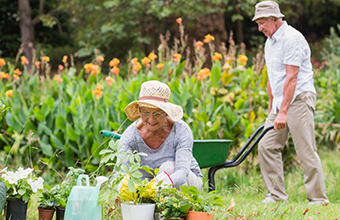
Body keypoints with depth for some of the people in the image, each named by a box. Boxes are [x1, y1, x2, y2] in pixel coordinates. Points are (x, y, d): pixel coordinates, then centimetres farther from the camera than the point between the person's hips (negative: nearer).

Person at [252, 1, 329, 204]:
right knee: (267, 146, 3)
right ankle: (277, 195, 9)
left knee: (306, 151, -9)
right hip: (280, 103, 9)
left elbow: (291, 77, -21)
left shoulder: (292, 38, -15)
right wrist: (271, 109, 22)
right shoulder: (270, 42, 15)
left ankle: (318, 198, -2)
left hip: (299, 99, -9)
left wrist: (283, 112, -24)